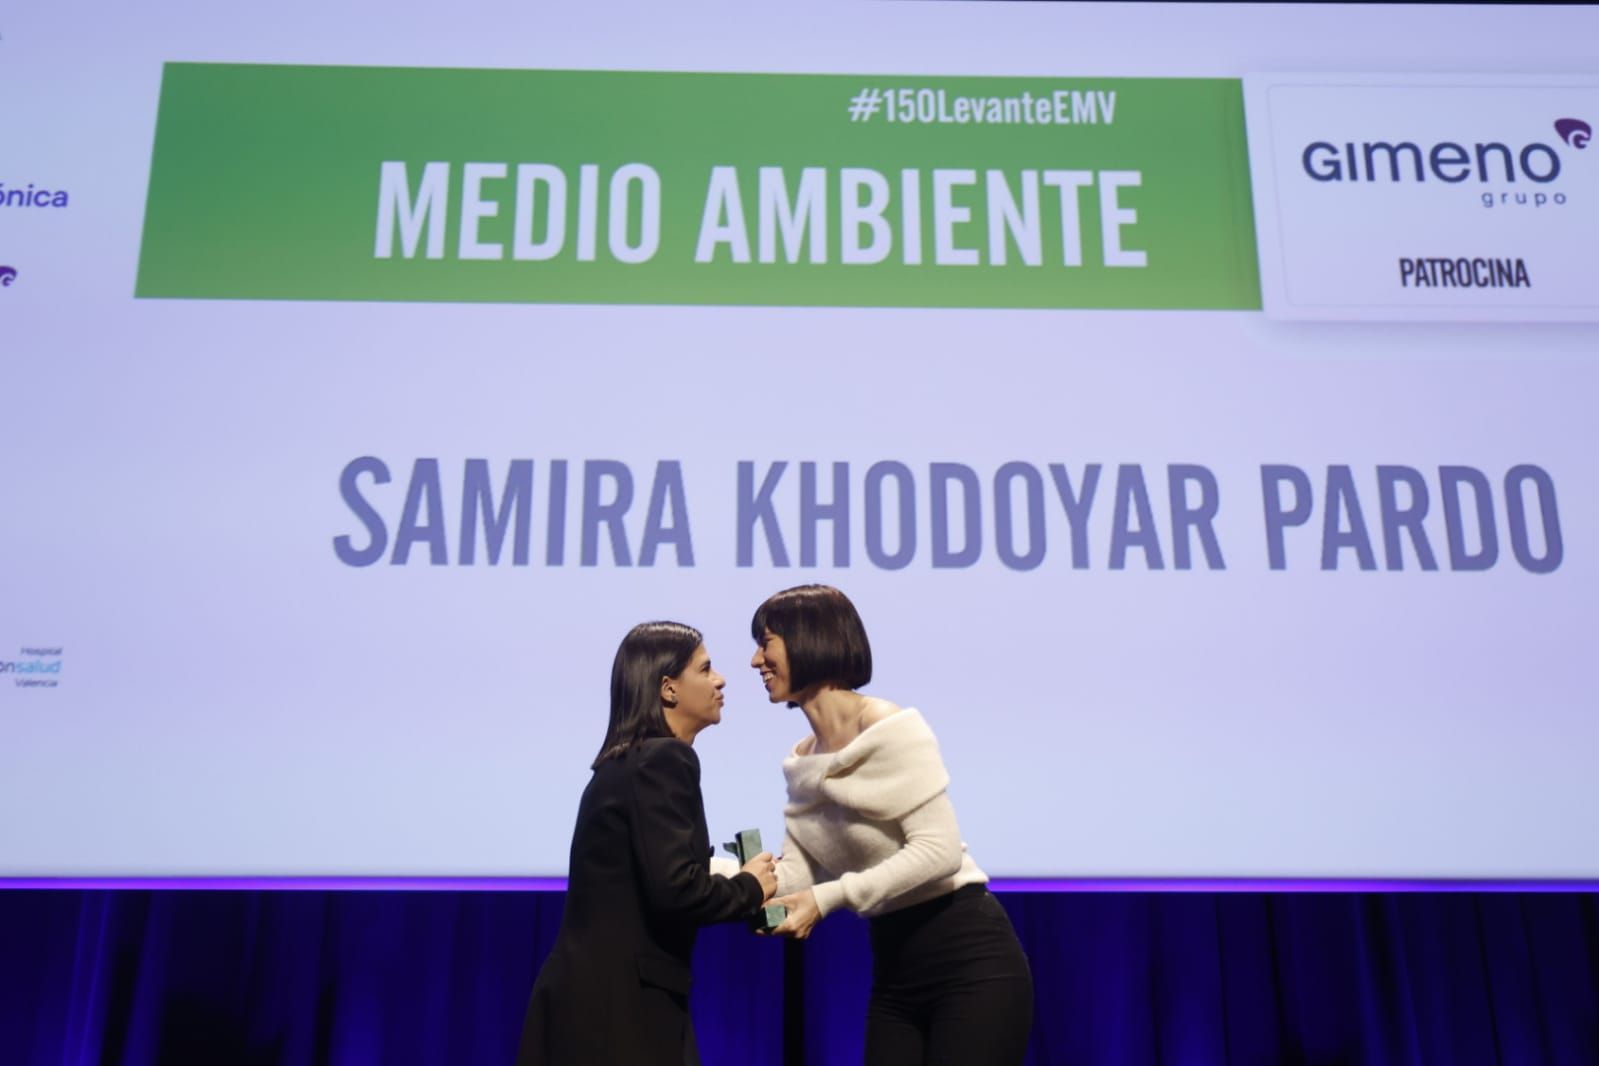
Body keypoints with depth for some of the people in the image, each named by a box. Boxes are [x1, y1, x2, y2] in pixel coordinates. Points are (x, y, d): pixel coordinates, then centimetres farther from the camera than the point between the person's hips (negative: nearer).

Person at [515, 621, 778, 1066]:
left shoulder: (625, 762, 13)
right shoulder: (665, 760, -14)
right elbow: (674, 889, -23)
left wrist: (736, 889, 7)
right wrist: (749, 887, -6)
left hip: (599, 992, 9)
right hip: (618, 1003, -9)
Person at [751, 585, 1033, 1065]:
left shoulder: (890, 728, -15)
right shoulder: (803, 760, 8)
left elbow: (939, 850, -21)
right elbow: (797, 871, 2)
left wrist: (829, 898, -25)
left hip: (968, 959, -7)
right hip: (895, 970, 7)